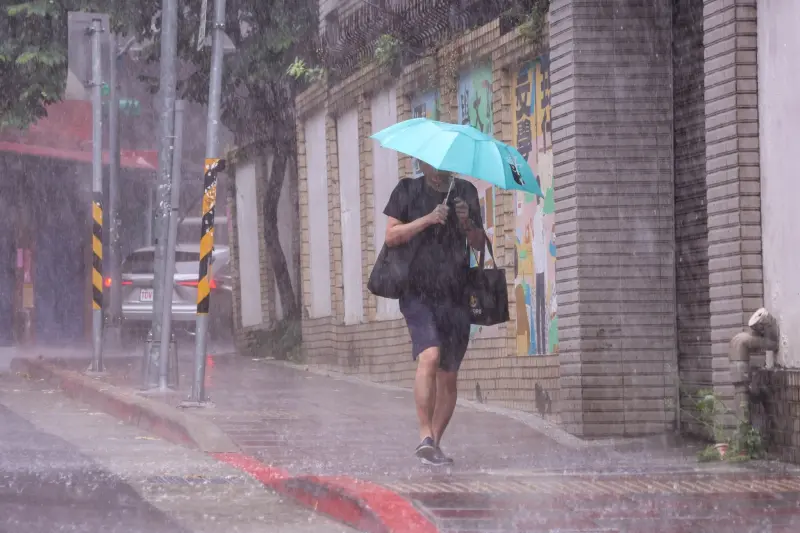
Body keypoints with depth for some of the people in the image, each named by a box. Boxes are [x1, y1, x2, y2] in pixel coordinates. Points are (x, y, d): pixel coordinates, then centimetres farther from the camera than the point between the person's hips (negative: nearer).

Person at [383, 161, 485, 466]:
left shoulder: (466, 192, 14)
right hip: (418, 293, -3)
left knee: (448, 376, 4)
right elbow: (391, 236, -1)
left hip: (455, 296, 4)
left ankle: (435, 443, 14)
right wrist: (427, 220, -12)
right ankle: (425, 437, -24)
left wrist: (467, 223, -6)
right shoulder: (408, 191, 7)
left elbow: (479, 244, 15)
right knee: (430, 356, -24)